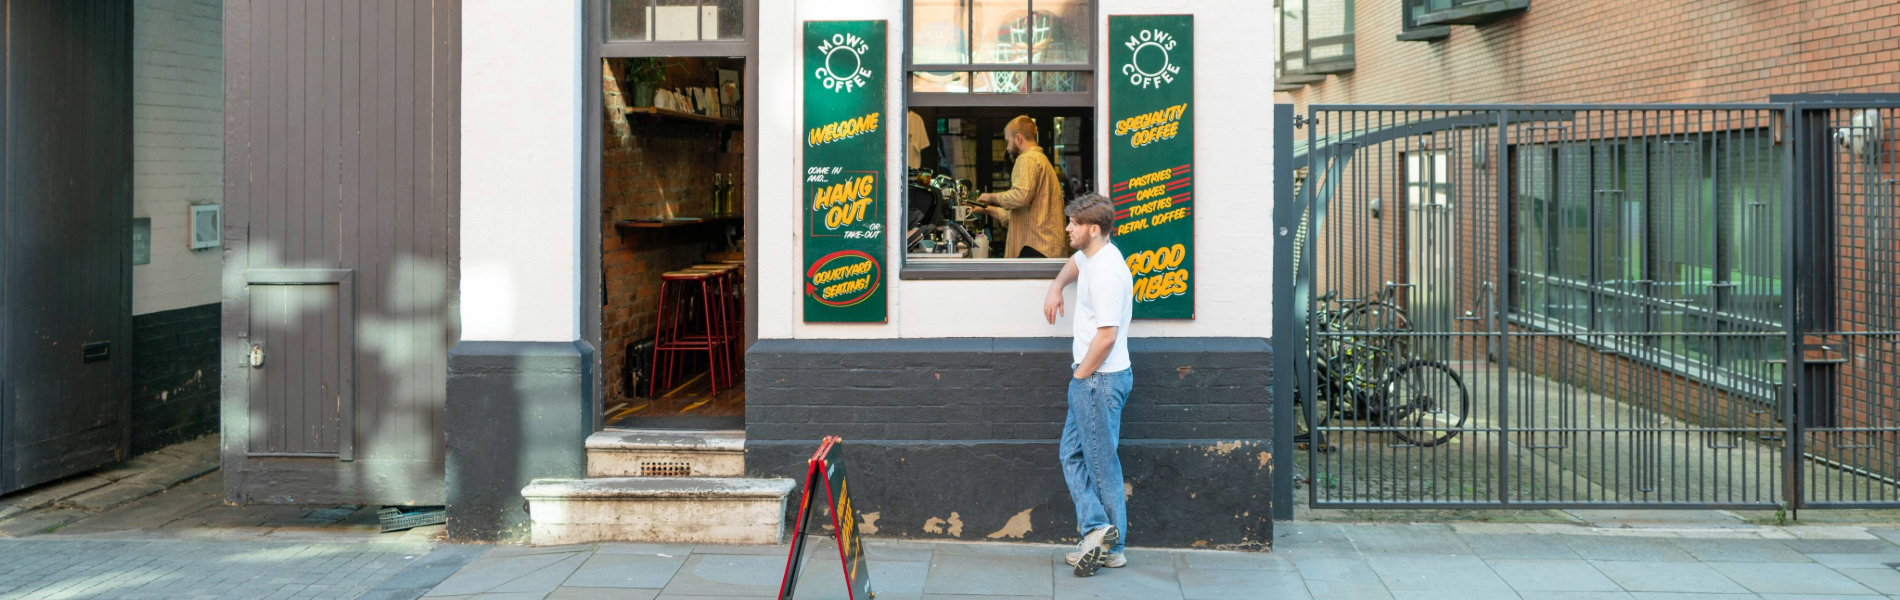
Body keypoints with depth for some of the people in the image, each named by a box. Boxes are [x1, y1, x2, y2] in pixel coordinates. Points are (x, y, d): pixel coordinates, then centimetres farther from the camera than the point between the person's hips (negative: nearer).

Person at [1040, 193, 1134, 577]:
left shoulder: (1107, 271, -22)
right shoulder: (1091, 255, 9)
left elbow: (1106, 336, -26)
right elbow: (1075, 263, 37)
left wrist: (1081, 375, -14)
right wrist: (1056, 287, 19)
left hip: (1101, 379, -10)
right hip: (1089, 378, 10)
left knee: (1102, 465, 0)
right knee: (1072, 454, 11)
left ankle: (1113, 549, 11)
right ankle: (1096, 528, 8)